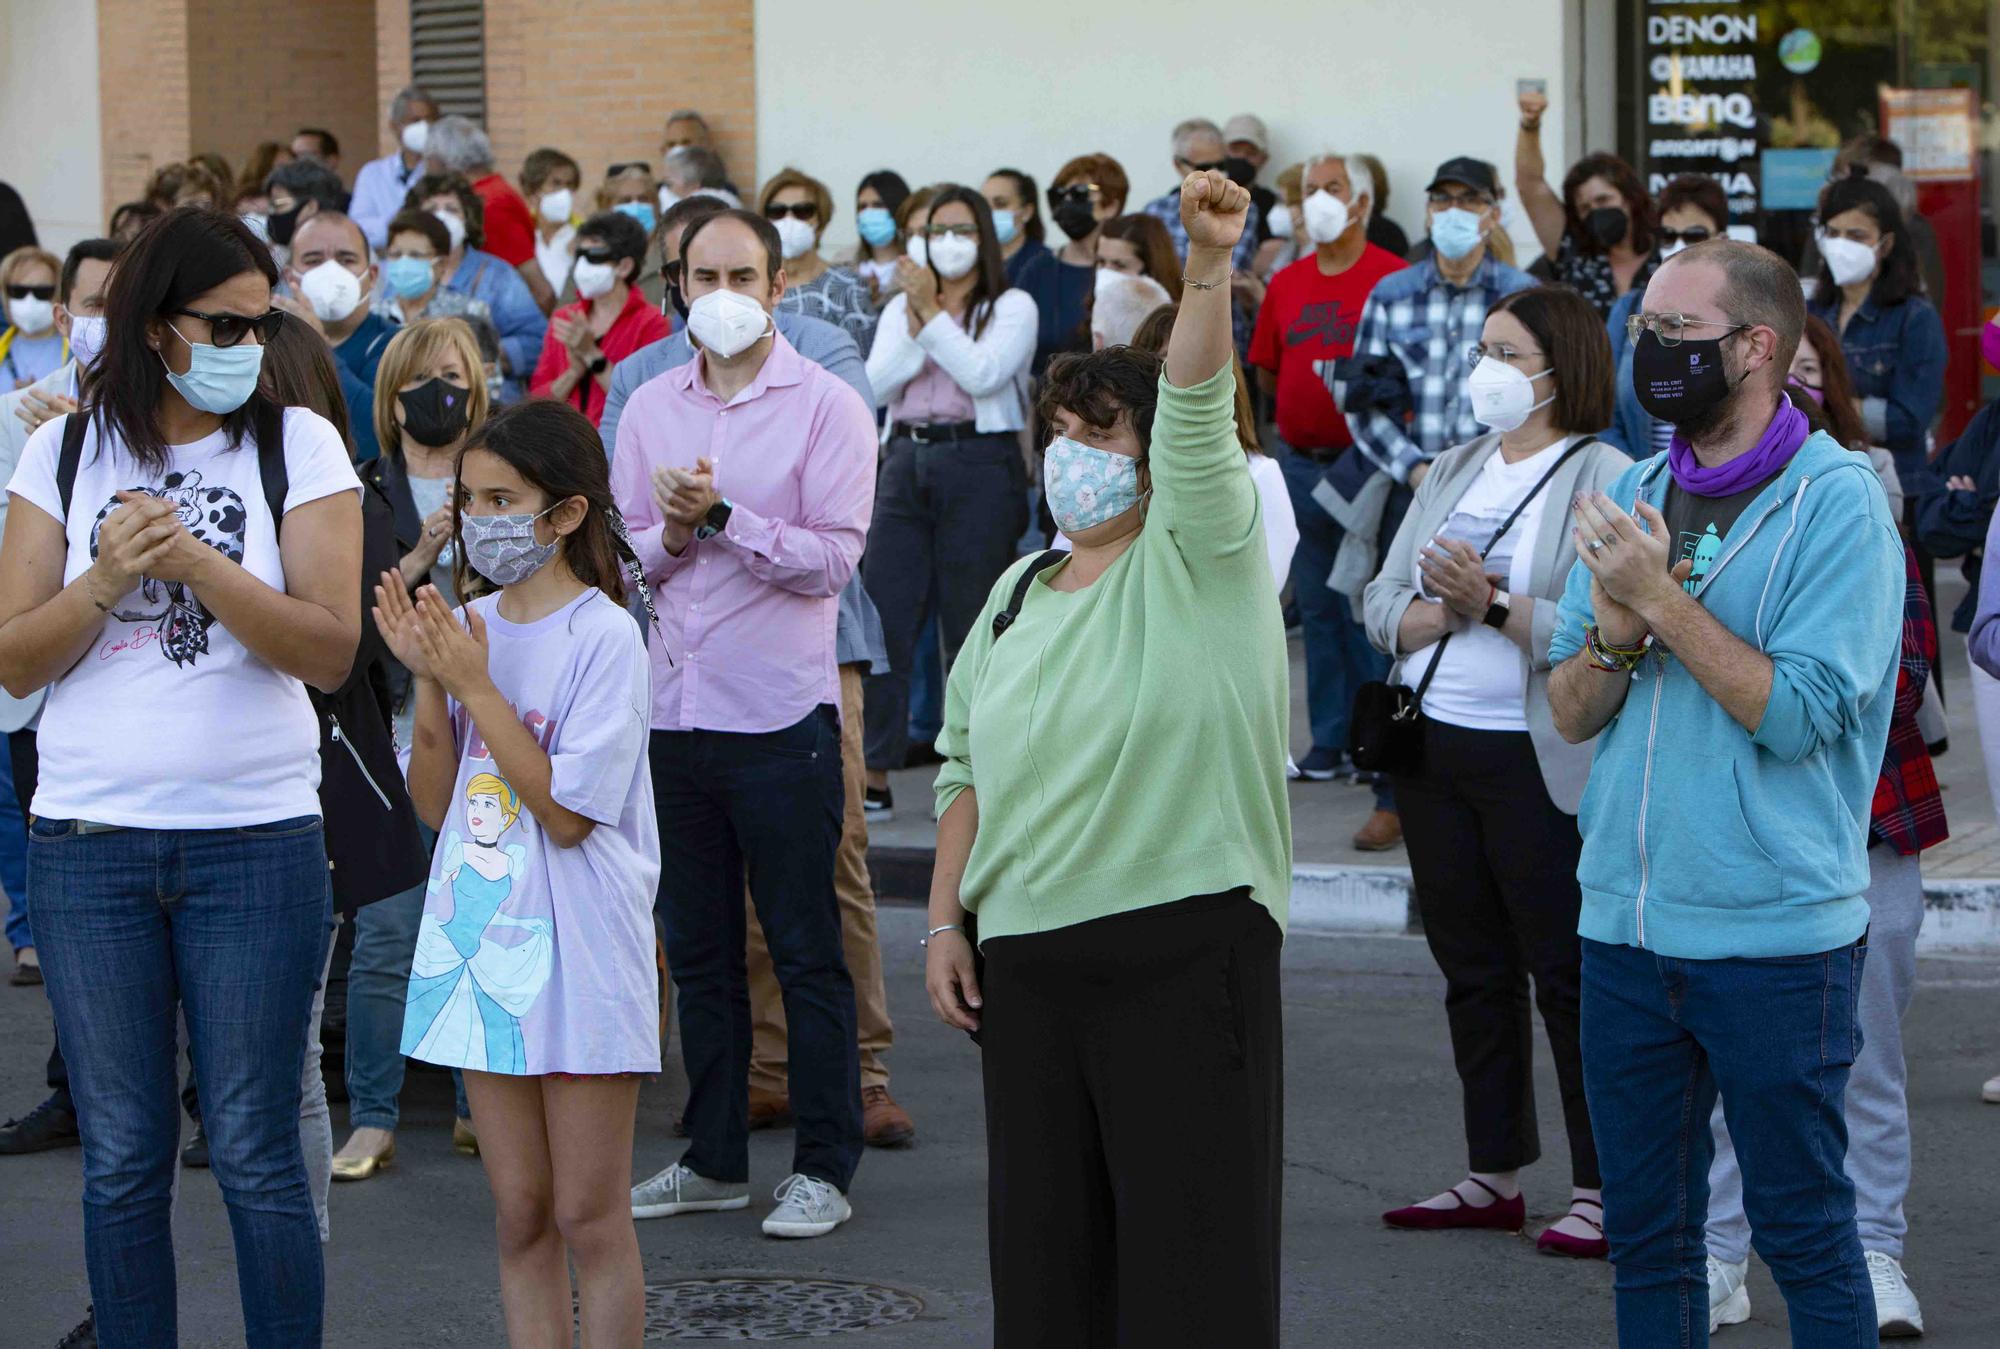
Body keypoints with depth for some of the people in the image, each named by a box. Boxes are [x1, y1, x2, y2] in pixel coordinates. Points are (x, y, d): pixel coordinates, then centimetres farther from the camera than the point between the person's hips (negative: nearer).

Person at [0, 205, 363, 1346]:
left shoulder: (300, 445, 0)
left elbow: (329, 650, -9)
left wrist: (195, 559, -18)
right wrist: (108, 578, -14)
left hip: (255, 842, -2)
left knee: (258, 1157, 1)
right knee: (123, 1159, 8)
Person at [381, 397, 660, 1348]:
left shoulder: (602, 637, -11)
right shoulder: (466, 626, 7)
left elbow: (566, 811, -17)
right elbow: (435, 804, 7)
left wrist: (473, 682, -16)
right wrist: (428, 682, -6)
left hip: (577, 952, -6)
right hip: (480, 940, 6)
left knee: (588, 1217, 1)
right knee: (520, 1214, 10)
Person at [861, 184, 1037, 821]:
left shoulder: (1011, 307, 4)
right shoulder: (900, 308, 17)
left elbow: (983, 373, -13)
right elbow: (874, 385, 4)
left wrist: (932, 315, -11)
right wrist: (917, 325, -7)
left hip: (980, 464, -4)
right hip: (905, 463, 4)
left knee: (971, 626, -2)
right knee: (881, 617, -3)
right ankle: (873, 771, 1)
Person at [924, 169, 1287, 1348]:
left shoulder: (1197, 558, -2)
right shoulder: (1019, 592, 17)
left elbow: (1195, 422, -19)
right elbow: (967, 765, 19)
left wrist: (1210, 268, -33)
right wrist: (945, 917, 9)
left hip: (1182, 949, -6)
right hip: (1027, 956, 6)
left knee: (1189, 1248, -6)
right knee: (1046, 1240, 10)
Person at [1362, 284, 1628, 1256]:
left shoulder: (1606, 482, -8)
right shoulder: (1454, 471, 15)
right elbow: (1383, 607, 8)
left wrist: (1495, 606, -21)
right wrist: (1445, 611, -11)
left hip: (1538, 764, -7)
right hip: (1432, 748, 7)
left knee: (1567, 973, -3)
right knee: (1472, 969, 13)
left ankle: (1602, 1187, 5)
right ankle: (1495, 1176, 22)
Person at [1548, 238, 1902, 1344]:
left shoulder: (1836, 499, -9)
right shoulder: (1633, 495, 10)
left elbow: (1798, 714, -17)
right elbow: (1571, 714, 8)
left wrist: (1663, 600, -18)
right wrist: (1616, 631, -12)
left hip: (1774, 936, -6)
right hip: (1626, 920, 6)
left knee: (1802, 1233, 3)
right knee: (1644, 1230, 13)